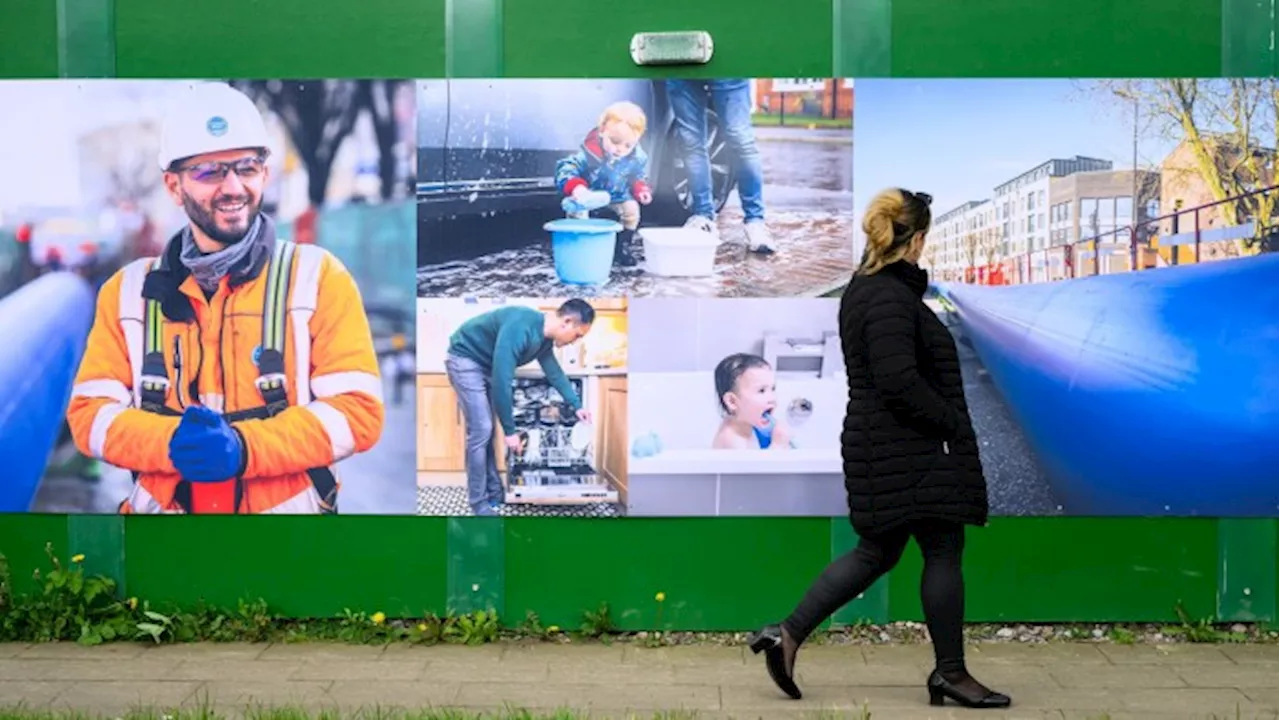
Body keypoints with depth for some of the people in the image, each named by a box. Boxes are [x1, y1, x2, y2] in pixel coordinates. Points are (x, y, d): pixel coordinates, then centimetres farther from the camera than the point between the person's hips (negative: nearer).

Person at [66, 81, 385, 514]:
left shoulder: (318, 277, -1)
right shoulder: (128, 290, 8)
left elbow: (357, 408, -8)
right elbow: (90, 412, 3)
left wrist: (245, 447, -20)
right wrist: (171, 442, -16)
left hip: (288, 505, -1)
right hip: (161, 504, 1)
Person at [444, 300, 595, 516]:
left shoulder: (544, 336, -4)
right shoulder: (519, 328, -35)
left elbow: (554, 372, 15)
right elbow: (502, 382, -34)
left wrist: (576, 406, 15)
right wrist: (509, 431, -27)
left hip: (485, 364, 9)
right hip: (464, 359, -9)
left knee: (487, 429, 11)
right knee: (481, 430, -11)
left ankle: (494, 492, 19)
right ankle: (479, 502, -3)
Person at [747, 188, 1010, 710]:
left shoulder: (864, 289, 14)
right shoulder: (891, 298, -18)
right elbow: (900, 382, -25)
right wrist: (953, 423, -15)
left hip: (879, 446, 10)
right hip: (906, 451, -10)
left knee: (876, 553, 15)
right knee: (943, 549, 2)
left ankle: (788, 635, 15)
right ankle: (950, 672, 16)